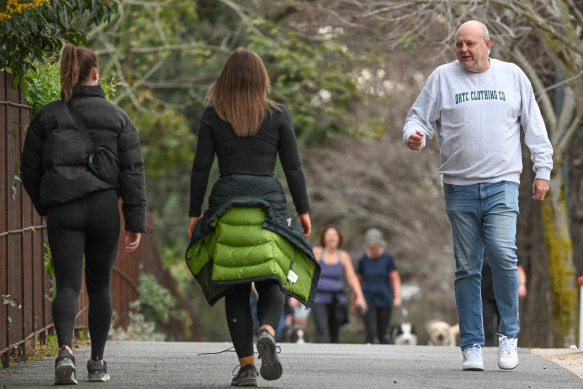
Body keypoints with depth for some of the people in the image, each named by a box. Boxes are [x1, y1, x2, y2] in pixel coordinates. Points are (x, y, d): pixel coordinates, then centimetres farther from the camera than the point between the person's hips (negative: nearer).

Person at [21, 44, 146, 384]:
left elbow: (30, 170, 8)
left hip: (62, 211, 0)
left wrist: (45, 206, 24)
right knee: (99, 285, 14)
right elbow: (133, 171, -1)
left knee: (67, 285, -4)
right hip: (104, 207, 0)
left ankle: (65, 350, -29)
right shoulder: (117, 117, 4)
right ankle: (98, 362, 19)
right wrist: (136, 222, 0)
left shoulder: (47, 116, 5)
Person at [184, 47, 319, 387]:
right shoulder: (278, 115, 4)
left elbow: (201, 168, 2)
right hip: (270, 203, 0)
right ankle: (267, 332, -24)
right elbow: (293, 167, 3)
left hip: (227, 203, 0)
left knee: (236, 289, 6)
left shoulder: (213, 116, 4)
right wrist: (303, 210, 10)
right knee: (271, 281, 7)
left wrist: (195, 214, 8)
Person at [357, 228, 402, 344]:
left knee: (382, 334, 5)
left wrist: (397, 297, -11)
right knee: (370, 331, -15)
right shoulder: (363, 260, 3)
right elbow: (358, 280, 11)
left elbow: (395, 279, 1)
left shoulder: (387, 258, 1)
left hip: (384, 300, 0)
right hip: (368, 301, 0)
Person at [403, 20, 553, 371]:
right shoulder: (443, 78, 7)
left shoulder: (513, 76, 9)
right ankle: (472, 345, 9)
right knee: (467, 267, 2)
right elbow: (420, 117, 10)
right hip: (459, 186, 1)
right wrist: (414, 135, -13)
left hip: (502, 183, -1)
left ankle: (509, 333, -2)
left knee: (503, 252, -19)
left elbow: (535, 128, 13)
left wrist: (543, 171, 9)